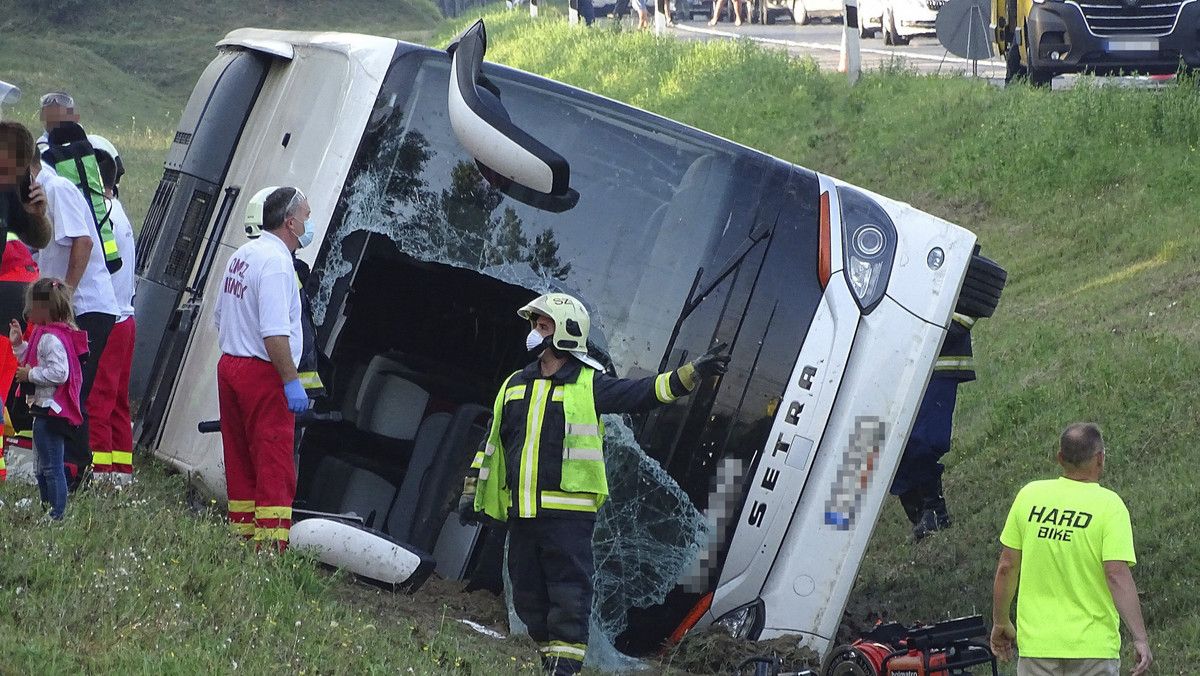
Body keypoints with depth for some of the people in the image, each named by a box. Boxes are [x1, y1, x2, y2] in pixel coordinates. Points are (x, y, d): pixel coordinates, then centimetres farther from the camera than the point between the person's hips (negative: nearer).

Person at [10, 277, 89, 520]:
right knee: (44, 469, 19)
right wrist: (19, 345, 20)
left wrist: (30, 375, -19)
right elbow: (38, 365, 27)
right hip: (45, 410, 12)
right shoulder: (45, 334, 16)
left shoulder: (51, 338, -18)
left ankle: (57, 515, -9)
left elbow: (59, 372, -28)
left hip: (50, 411, -12)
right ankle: (47, 512, 26)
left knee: (51, 468, -10)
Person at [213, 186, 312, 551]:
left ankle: (241, 533, 17)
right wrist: (291, 380, -22)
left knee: (241, 462, 13)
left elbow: (220, 318, 22)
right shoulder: (275, 261, -16)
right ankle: (270, 545, -12)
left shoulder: (241, 256, 14)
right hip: (263, 374, -10)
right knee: (275, 466, -8)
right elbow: (274, 332, -24)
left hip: (229, 366, 10)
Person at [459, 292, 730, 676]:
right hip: (522, 513, 6)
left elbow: (644, 394, -7)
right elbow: (492, 444, 21)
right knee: (528, 596, 9)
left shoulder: (589, 386, 0)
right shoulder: (515, 385, 16)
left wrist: (692, 374, -19)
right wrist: (472, 493, 19)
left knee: (569, 596, -8)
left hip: (568, 512, -6)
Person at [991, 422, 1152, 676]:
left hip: (1036, 640, 3)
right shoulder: (1109, 505, -9)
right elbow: (1117, 575, -17)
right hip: (1093, 644, -3)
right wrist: (1140, 638, -15)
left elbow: (1006, 568, 4)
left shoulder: (1029, 496, 2)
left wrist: (1001, 622, 16)